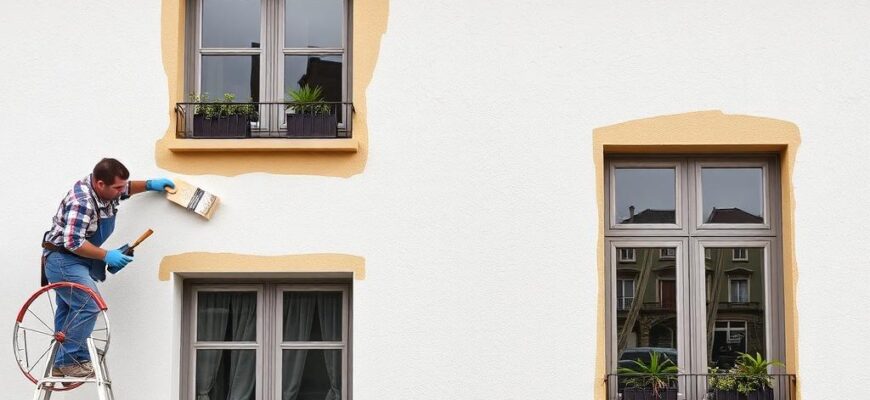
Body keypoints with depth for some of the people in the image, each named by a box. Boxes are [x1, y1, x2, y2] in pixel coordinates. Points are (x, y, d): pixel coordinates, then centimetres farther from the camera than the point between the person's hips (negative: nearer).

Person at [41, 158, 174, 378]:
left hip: (75, 260, 10)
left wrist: (150, 185, 11)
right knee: (89, 305, -20)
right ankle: (72, 361, -17)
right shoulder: (82, 202, -31)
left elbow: (126, 189, 23)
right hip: (63, 258, -10)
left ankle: (62, 364, 23)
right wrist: (106, 255, -26)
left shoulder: (104, 189, -2)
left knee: (68, 310, 15)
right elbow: (73, 243, -32)